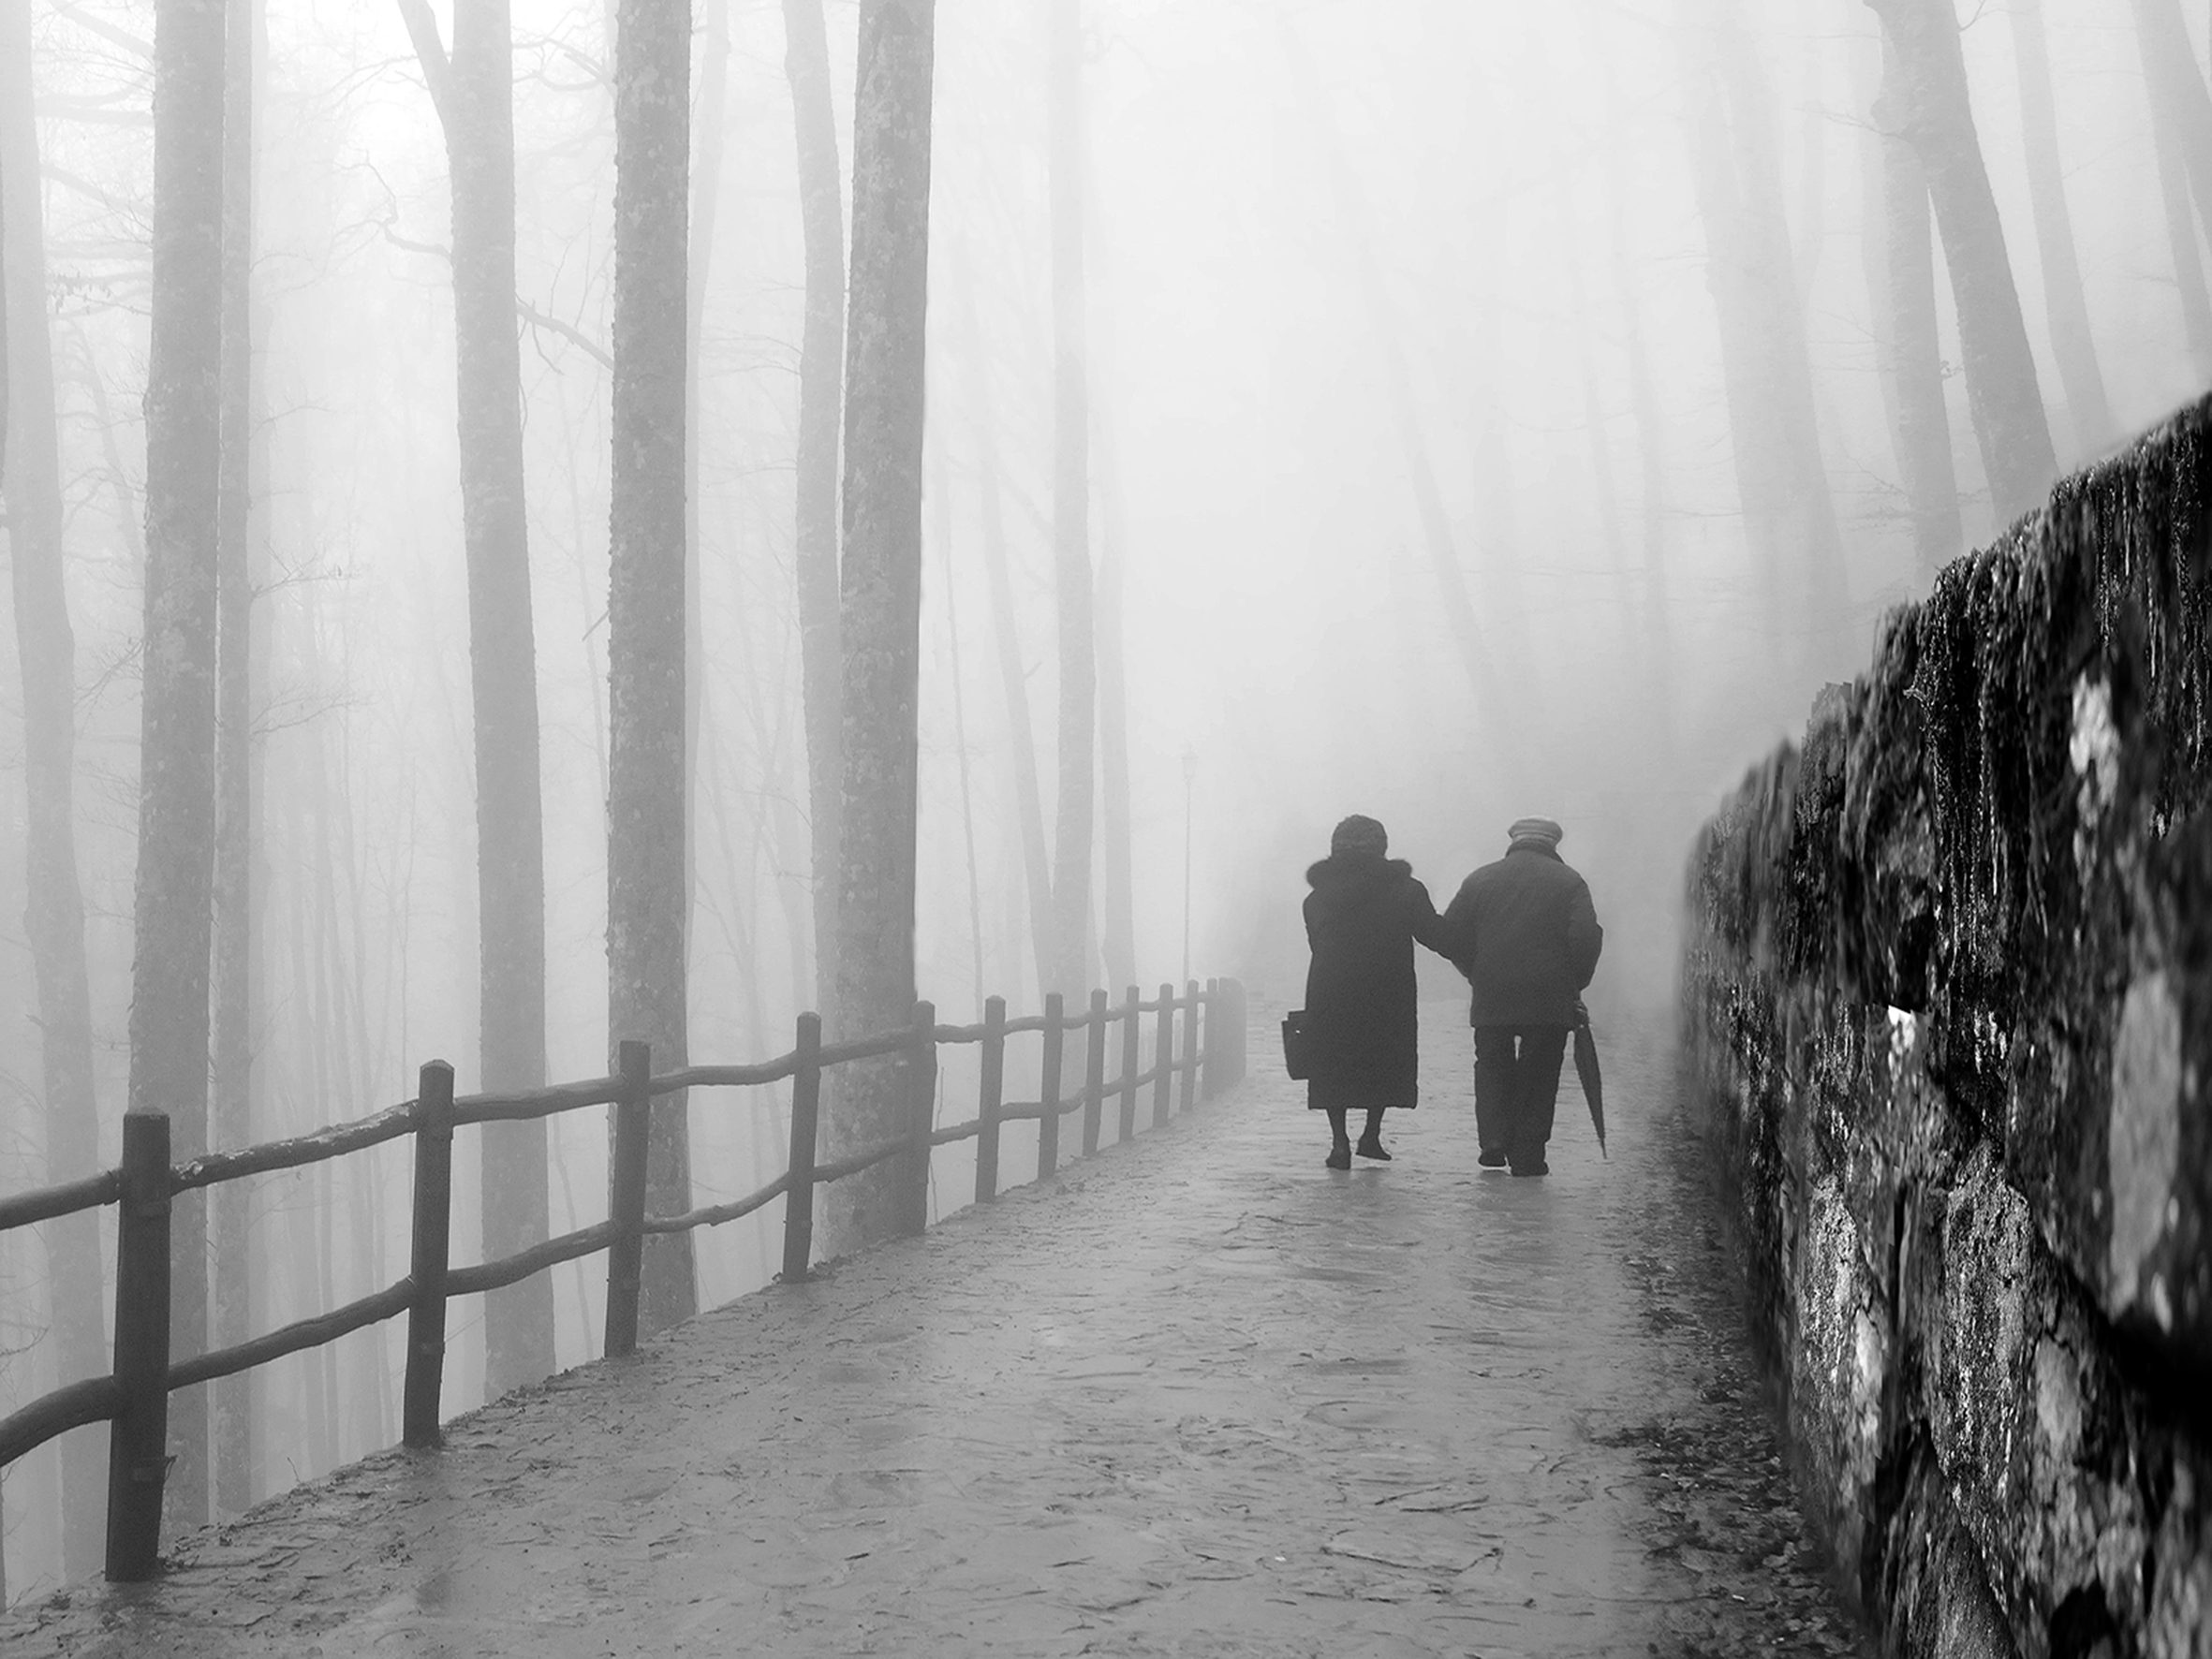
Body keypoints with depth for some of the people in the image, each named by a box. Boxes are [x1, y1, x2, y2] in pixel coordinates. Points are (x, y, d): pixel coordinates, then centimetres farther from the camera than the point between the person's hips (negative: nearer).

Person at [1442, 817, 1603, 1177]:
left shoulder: (1481, 879, 8)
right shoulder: (1568, 882, 2)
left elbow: (1450, 932, 5)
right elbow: (1586, 937, -7)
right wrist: (1574, 985, 6)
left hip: (1491, 998, 2)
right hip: (1550, 1000, -2)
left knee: (1492, 1067, 16)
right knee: (1538, 1074, 6)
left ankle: (1493, 1140, 1)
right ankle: (1527, 1156, 3)